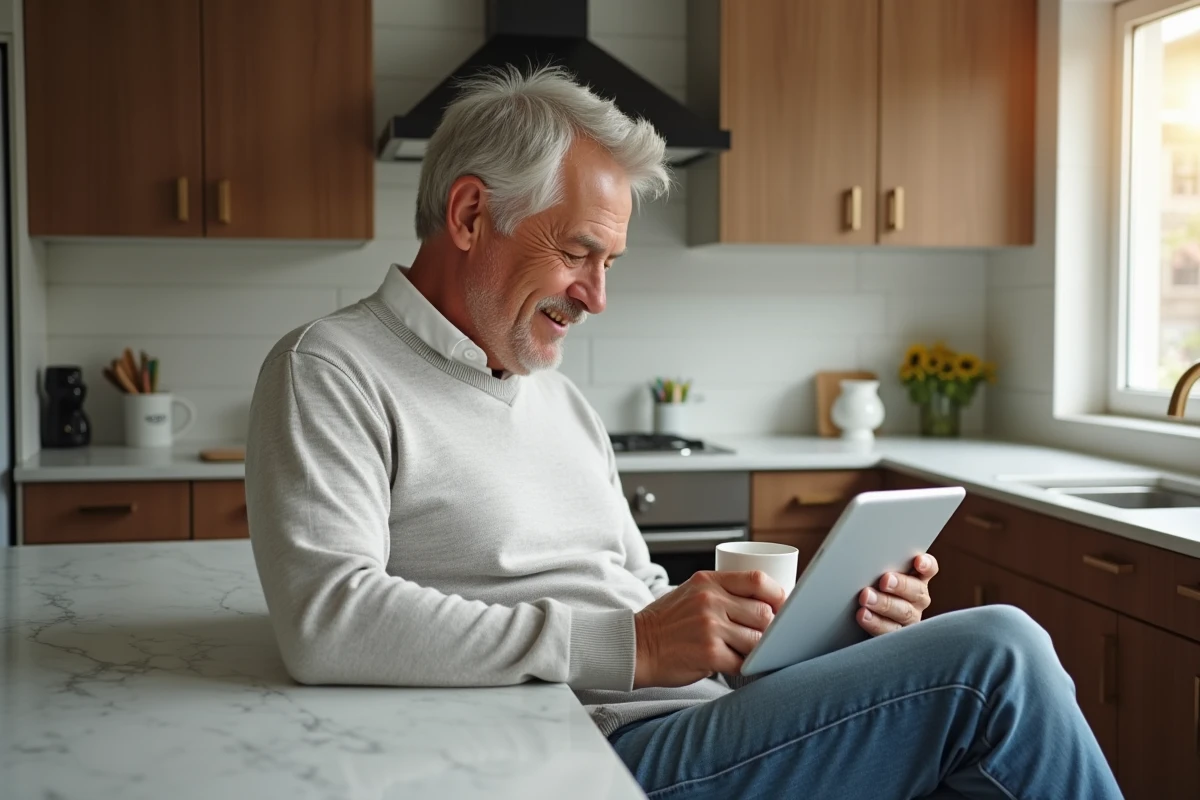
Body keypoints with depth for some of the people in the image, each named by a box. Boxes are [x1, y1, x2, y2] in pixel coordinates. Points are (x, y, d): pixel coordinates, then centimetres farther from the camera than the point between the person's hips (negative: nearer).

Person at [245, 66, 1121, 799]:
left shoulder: (563, 401, 21)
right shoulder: (333, 372, -4)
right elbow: (325, 619, -20)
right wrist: (629, 646, -21)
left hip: (708, 720, 8)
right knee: (993, 659, -18)